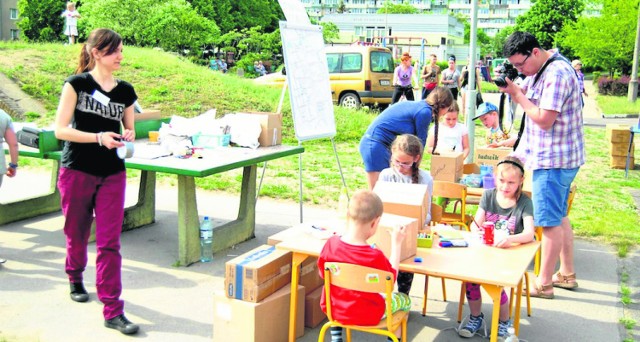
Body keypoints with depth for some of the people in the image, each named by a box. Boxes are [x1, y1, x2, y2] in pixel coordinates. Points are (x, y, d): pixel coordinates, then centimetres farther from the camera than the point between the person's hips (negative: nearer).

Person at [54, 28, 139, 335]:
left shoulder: (125, 91, 6)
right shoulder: (77, 84, -5)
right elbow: (60, 130, -10)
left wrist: (128, 136, -7)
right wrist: (99, 137, -21)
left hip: (112, 174, 2)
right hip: (77, 171, -2)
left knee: (110, 242, -4)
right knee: (76, 235, 14)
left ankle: (113, 311, -1)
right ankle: (76, 280, 45)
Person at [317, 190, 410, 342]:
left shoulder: (331, 243, -18)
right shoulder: (375, 256, -29)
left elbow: (322, 273, -1)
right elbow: (391, 278, -8)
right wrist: (396, 243, -5)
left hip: (332, 309, 4)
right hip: (366, 316, -4)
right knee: (405, 300, 20)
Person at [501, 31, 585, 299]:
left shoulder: (557, 73, -20)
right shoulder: (540, 71, 12)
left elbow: (544, 119, -24)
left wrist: (516, 93, -16)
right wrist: (509, 86, -4)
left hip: (554, 160, -11)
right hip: (554, 156, 11)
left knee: (549, 221, -3)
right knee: (559, 217, 18)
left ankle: (544, 284, 6)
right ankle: (567, 274, 30)